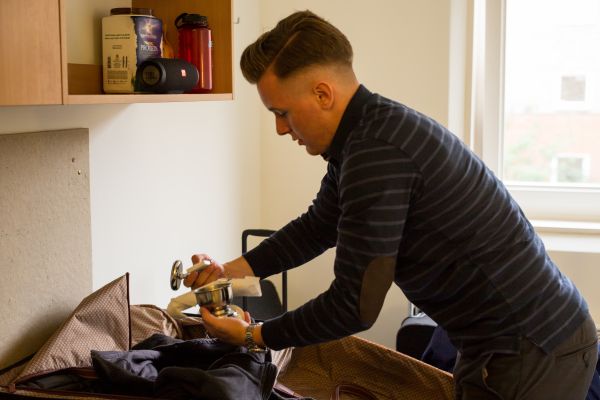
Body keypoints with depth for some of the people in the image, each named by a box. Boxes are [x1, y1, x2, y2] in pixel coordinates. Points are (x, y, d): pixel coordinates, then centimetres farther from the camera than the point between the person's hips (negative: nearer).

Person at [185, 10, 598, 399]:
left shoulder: (377, 149, -26)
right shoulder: (366, 133, 5)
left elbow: (354, 307, -21)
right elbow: (317, 226, 20)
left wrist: (254, 336, -8)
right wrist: (233, 269, 11)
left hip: (533, 352, -9)